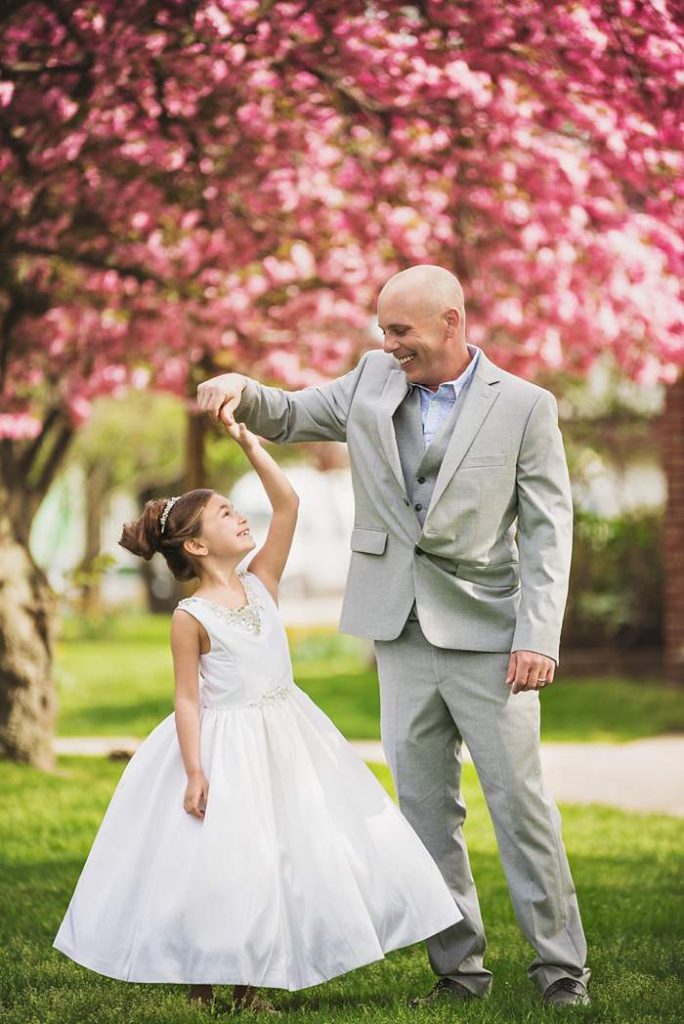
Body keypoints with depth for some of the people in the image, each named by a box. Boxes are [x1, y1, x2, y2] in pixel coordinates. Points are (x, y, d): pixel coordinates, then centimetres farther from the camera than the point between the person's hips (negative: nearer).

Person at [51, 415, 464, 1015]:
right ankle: (204, 988, 15)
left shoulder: (260, 582, 3)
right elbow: (188, 699, -11)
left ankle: (253, 987, 16)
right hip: (226, 747, -6)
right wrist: (194, 772, -17)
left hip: (288, 732, 6)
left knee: (300, 852, 6)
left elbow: (288, 503, -2)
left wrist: (249, 442, -6)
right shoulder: (191, 616, -10)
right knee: (222, 865, -3)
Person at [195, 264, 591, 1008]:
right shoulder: (374, 380, 6)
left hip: (486, 635, -4)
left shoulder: (524, 407, -5)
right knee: (425, 807, 8)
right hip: (402, 635, 4)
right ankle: (458, 968, 16)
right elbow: (290, 417, 16)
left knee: (518, 799, -3)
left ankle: (561, 967, 6)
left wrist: (538, 637, -15)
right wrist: (241, 391, -8)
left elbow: (547, 529, -7)